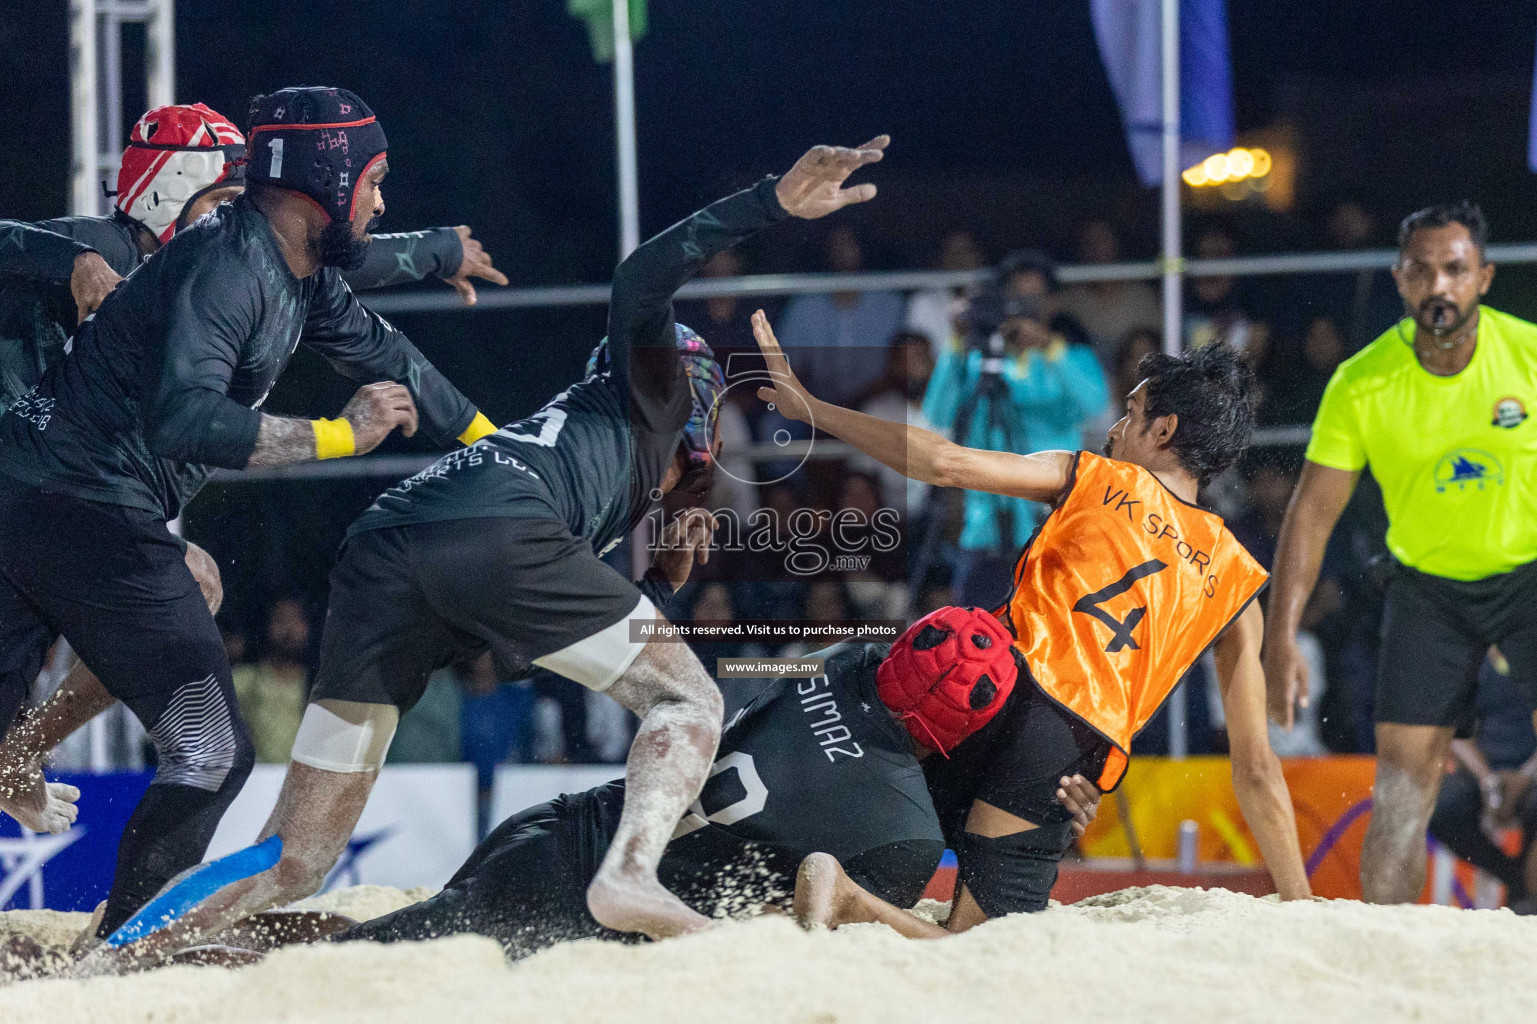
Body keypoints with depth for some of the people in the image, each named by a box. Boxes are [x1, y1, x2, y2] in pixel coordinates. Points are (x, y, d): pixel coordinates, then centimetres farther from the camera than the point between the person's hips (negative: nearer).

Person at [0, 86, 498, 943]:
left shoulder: (304, 275, 12)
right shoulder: (229, 264, -17)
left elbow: (380, 352, 28)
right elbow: (181, 417, -30)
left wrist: (495, 441, 37)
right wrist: (337, 435, -23)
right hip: (91, 512, -9)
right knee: (212, 750, -3)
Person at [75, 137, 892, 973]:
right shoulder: (649, 393, 29)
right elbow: (642, 282, 9)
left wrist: (666, 577, 38)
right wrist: (772, 204, 2)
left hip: (374, 557, 7)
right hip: (494, 528, -7)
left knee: (293, 864, 6)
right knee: (687, 698, 8)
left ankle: (103, 966, -10)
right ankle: (630, 871, -20)